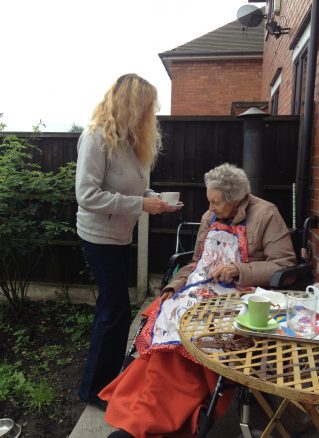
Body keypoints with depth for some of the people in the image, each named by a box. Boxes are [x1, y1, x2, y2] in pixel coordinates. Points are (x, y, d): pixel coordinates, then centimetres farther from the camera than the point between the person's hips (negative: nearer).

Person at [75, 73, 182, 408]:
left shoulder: (126, 138, 8)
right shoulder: (96, 137, -19)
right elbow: (87, 196, -25)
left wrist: (153, 198, -6)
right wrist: (141, 204, -24)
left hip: (119, 236, 9)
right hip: (100, 237, -9)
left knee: (111, 306, 18)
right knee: (117, 309, -1)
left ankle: (104, 377, 39)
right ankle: (94, 388, 20)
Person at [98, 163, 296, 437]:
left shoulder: (265, 215, -4)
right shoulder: (210, 218, 13)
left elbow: (285, 265, -9)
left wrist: (240, 270, -19)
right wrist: (175, 286, 2)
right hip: (203, 287, 6)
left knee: (174, 322, -26)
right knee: (167, 315, -23)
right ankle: (143, 415, -13)